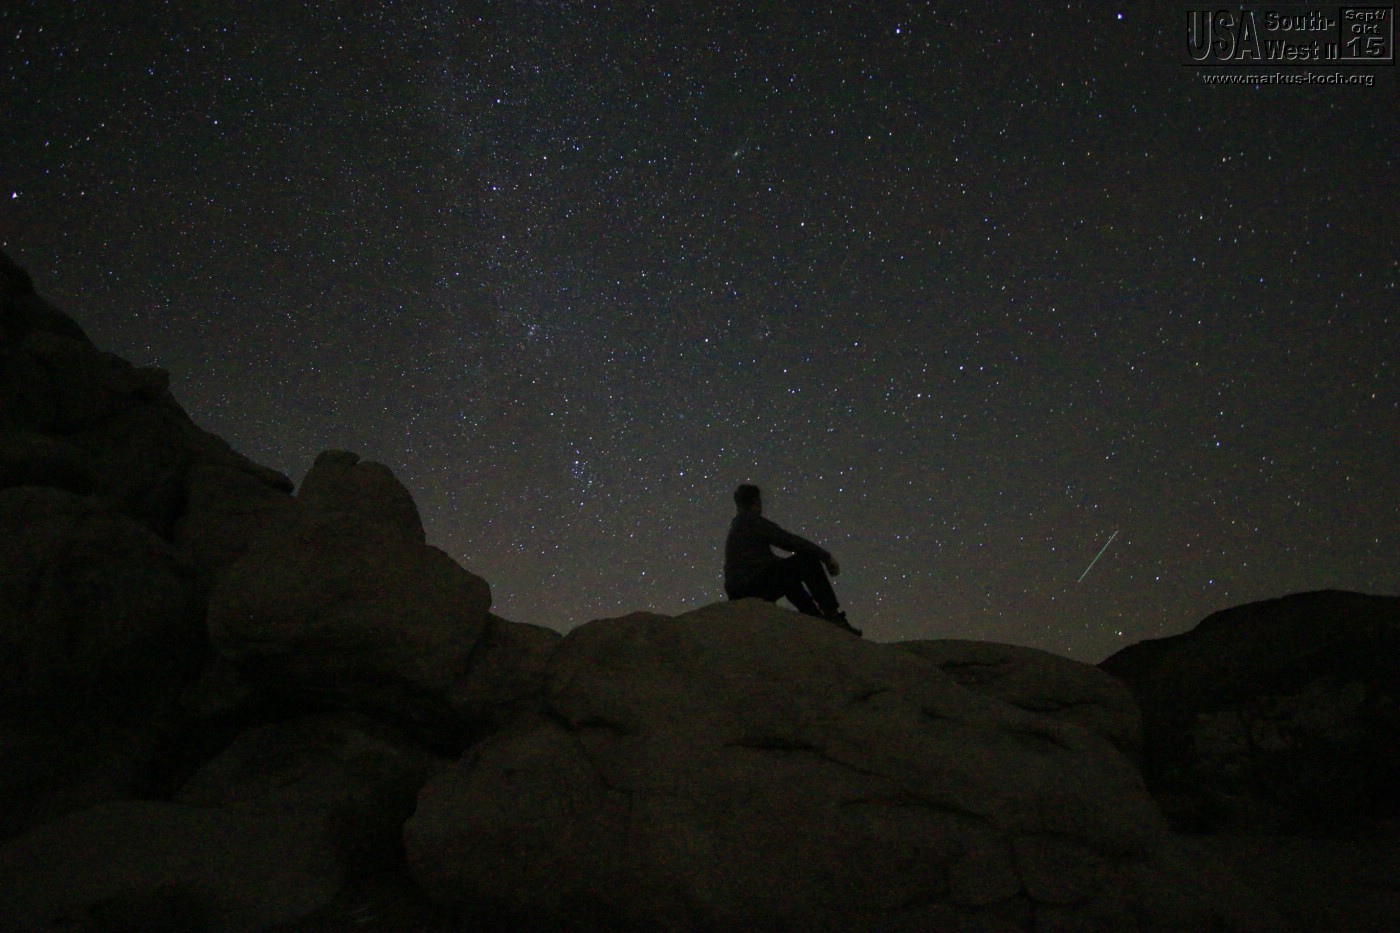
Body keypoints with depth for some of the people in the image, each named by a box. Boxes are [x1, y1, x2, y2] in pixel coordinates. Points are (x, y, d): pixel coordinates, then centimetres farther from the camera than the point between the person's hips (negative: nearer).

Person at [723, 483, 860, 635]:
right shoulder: (753, 522, -5)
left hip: (738, 594, 9)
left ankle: (817, 619, 26)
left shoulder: (735, 528, 23)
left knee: (789, 579, 33)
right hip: (755, 587, -9)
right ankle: (833, 616, -7)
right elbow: (790, 541, -10)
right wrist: (826, 556, -2)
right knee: (807, 559, -5)